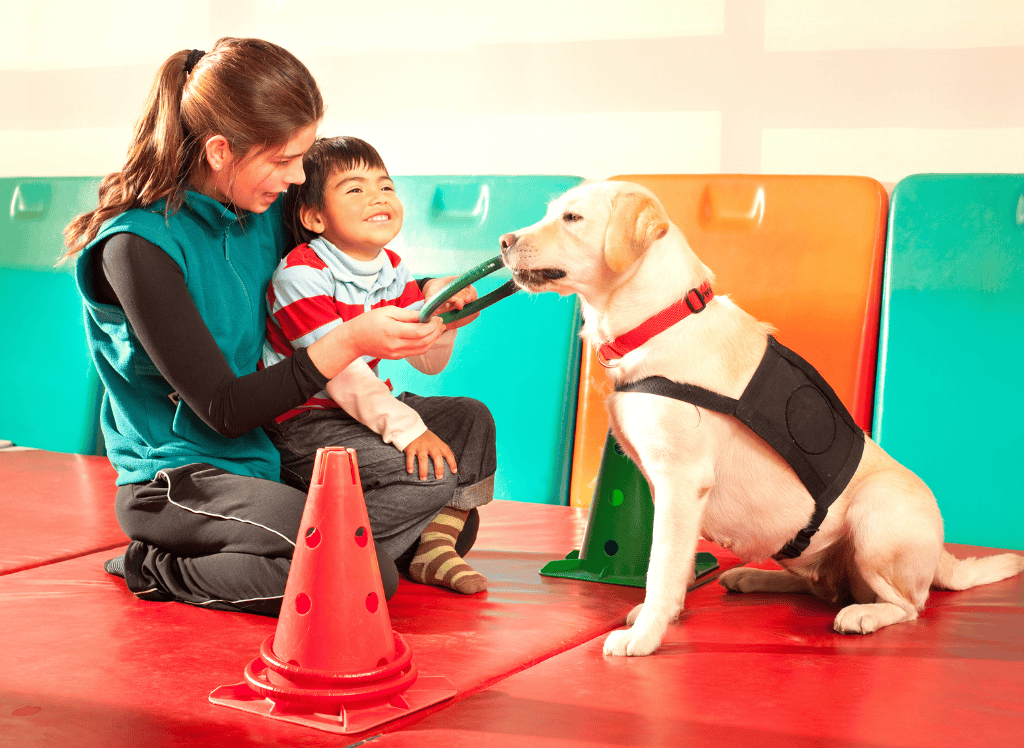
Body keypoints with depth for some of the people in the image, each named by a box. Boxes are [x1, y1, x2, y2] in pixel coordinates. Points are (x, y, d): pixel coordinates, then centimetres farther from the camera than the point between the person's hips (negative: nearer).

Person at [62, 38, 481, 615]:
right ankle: (160, 570, -6)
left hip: (269, 451, 8)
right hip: (176, 477, -8)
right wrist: (351, 342, -27)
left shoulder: (266, 211, 1)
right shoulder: (138, 245, -20)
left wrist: (425, 297, 1)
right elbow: (224, 410, -21)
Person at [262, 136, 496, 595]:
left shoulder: (393, 271, 7)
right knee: (429, 474, -25)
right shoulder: (300, 275, -18)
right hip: (303, 424, -9)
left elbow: (427, 361, 8)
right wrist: (407, 429, -30)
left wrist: (440, 314, -14)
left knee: (471, 418, 3)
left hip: (358, 411, 9)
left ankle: (434, 546, 4)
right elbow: (339, 370, -25)